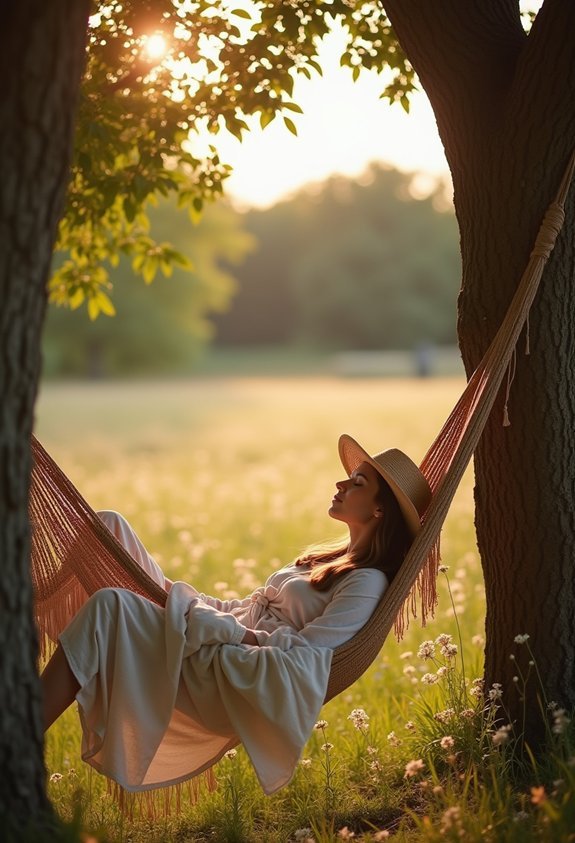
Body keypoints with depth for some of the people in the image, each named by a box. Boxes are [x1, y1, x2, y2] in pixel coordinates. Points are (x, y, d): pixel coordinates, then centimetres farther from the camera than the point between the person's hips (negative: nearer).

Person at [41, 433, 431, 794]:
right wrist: (179, 592, 9)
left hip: (230, 676, -9)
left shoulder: (367, 582, -5)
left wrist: (225, 630, -18)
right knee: (109, 524, 4)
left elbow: (304, 649, -16)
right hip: (215, 641, 9)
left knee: (108, 606, -30)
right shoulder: (330, 559, 23)